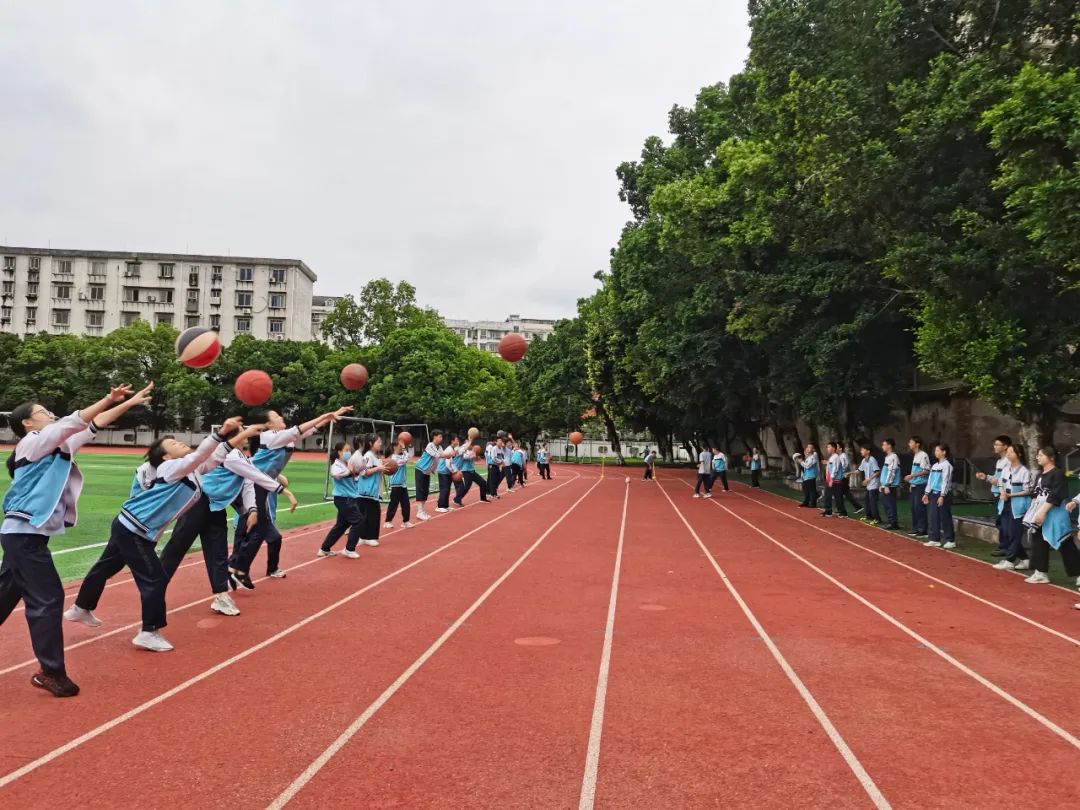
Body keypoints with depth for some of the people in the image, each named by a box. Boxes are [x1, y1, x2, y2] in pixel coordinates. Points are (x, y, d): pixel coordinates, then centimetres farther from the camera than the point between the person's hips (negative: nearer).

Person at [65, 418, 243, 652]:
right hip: (133, 531, -10)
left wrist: (231, 438, -4)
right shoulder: (172, 468, -17)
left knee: (105, 567, 26)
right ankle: (149, 633, 3)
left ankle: (81, 608, 45)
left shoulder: (193, 470, 9)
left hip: (127, 526, 10)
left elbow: (213, 458, 10)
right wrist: (221, 433, -43)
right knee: (154, 580, -6)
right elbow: (198, 455, -33)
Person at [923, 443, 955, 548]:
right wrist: (927, 493, 15)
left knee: (945, 517, -3)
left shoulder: (946, 465, -11)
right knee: (934, 517, 7)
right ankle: (935, 539, 12)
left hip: (943, 494, -8)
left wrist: (942, 496, -18)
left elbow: (945, 481, -15)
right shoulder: (935, 465, 13)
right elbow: (930, 480, 17)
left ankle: (951, 540, 4)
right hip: (934, 493, 8)